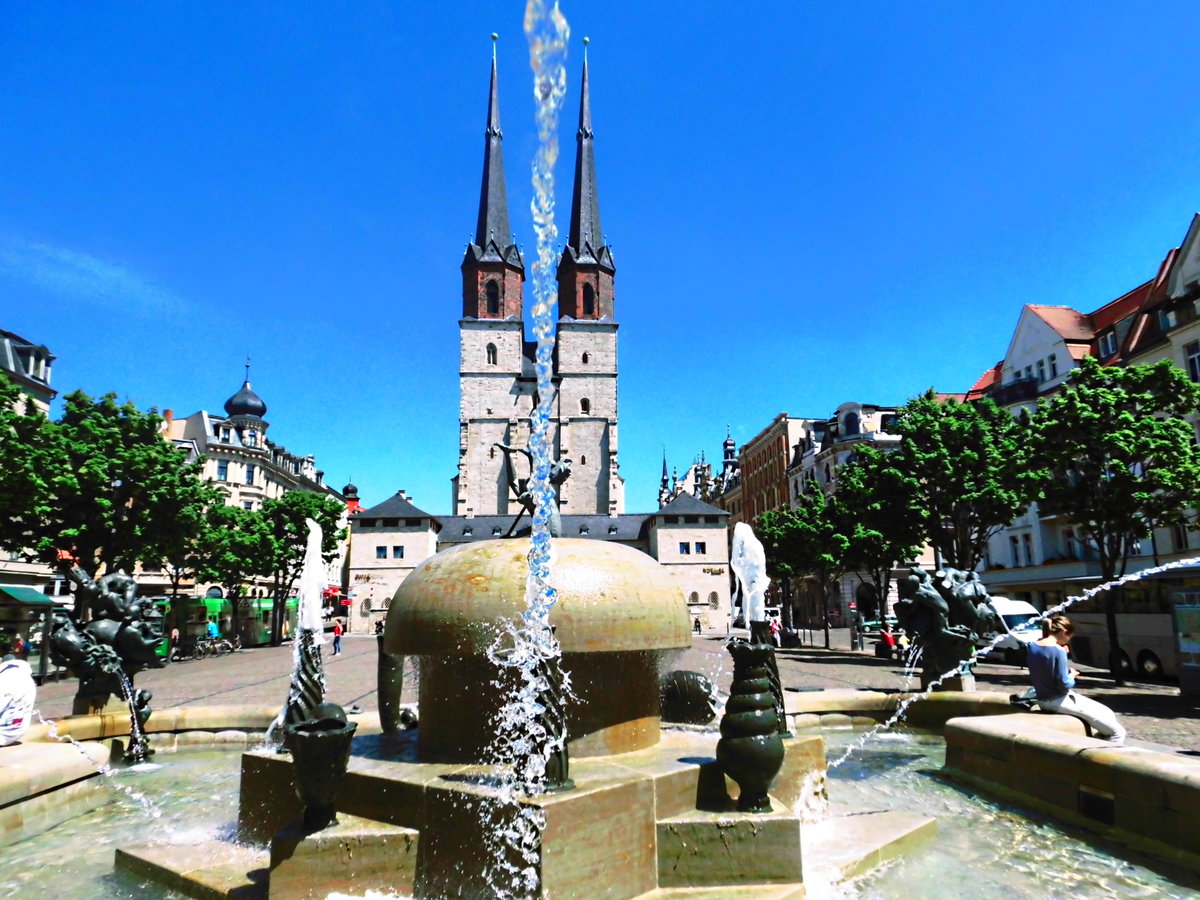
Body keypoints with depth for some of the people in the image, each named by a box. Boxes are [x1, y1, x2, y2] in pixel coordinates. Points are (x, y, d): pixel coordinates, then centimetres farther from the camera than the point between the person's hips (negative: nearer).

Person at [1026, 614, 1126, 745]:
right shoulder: (1058, 651, -21)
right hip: (1059, 701, -9)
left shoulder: (1033, 646, 3)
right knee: (1117, 732, 2)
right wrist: (1071, 676, -1)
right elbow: (1064, 685, -21)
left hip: (1042, 700, 9)